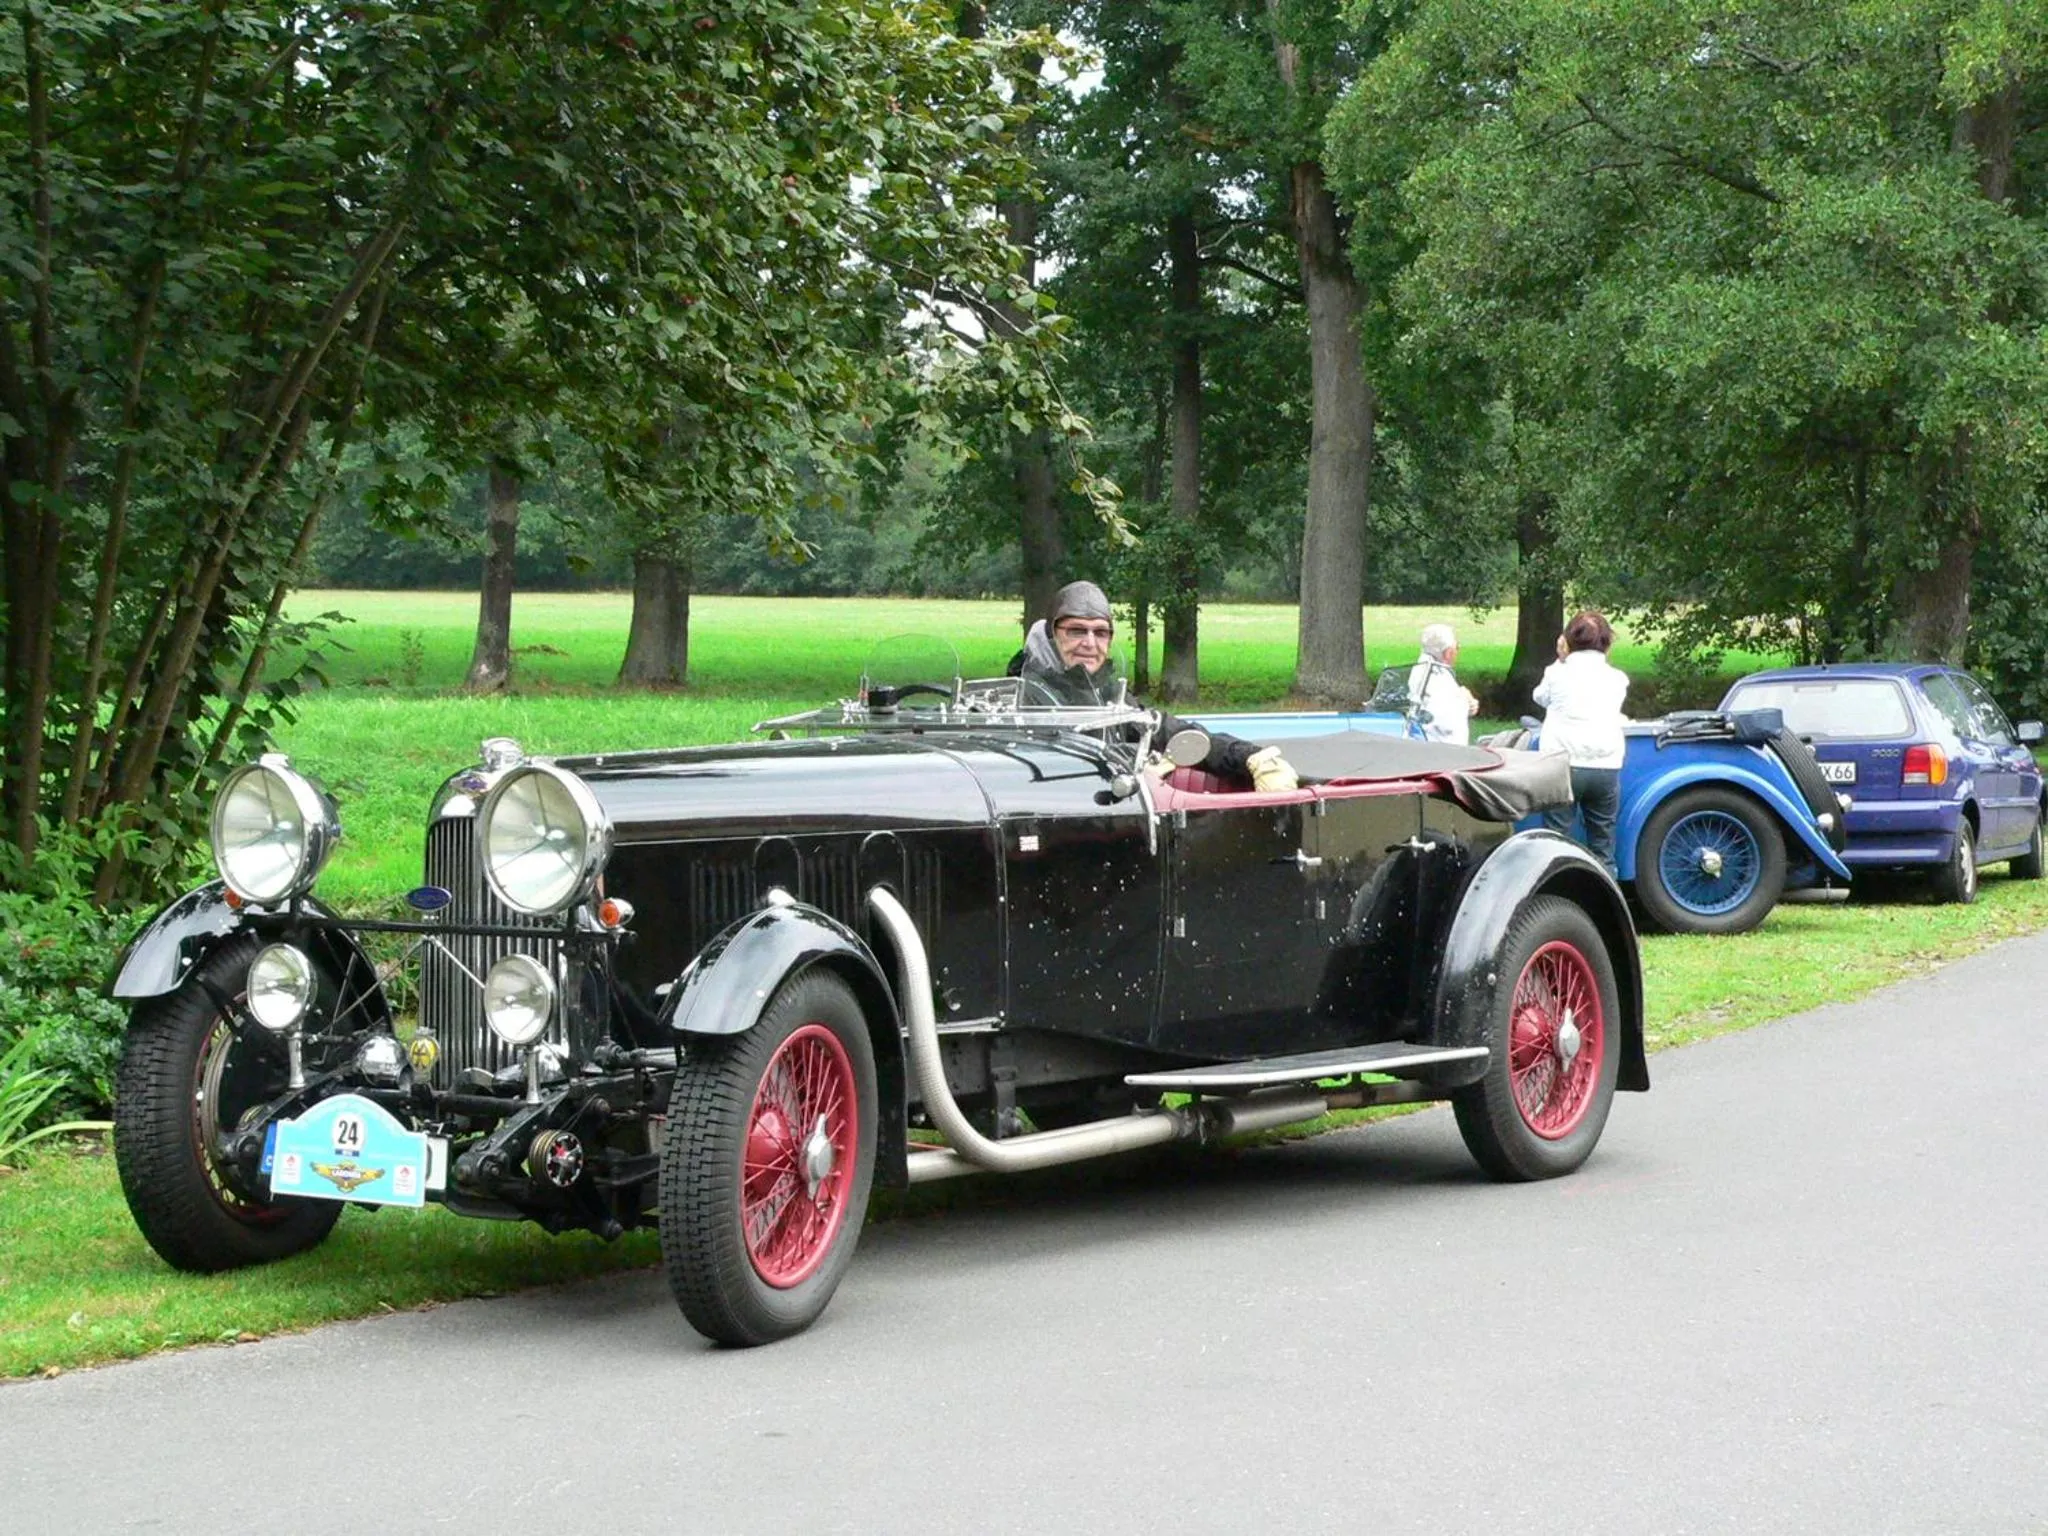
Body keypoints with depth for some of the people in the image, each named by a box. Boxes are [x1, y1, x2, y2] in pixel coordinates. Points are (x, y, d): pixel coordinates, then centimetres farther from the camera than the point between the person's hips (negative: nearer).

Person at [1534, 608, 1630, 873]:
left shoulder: (1557, 673, 2)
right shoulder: (1617, 679, 7)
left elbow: (1540, 697, 20)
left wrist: (1560, 659, 23)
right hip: (1606, 769, 2)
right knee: (1603, 853, 7)